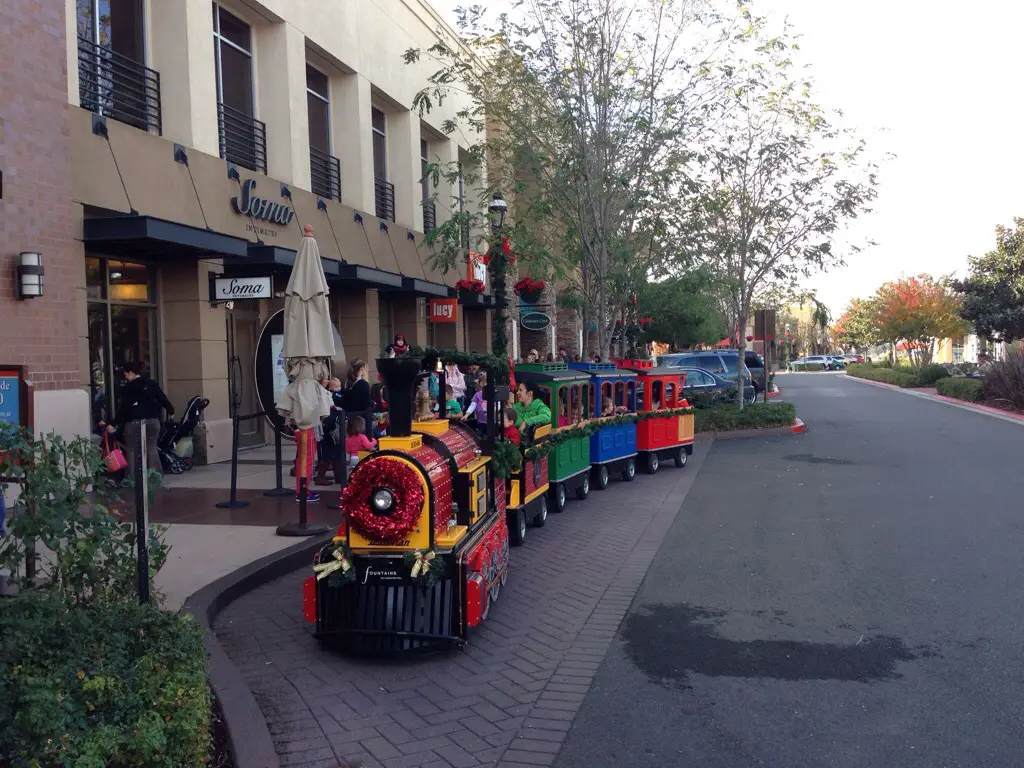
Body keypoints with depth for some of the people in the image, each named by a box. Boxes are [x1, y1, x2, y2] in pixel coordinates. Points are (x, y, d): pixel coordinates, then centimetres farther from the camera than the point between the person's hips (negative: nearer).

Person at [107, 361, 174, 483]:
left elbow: (123, 408, -9)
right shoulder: (152, 384, 7)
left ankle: (131, 477, 1)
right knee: (151, 448, 9)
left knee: (132, 450, 4)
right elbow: (163, 399, 9)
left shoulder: (127, 388, -4)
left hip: (134, 422, -4)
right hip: (152, 421, 4)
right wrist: (170, 411, 25)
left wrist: (114, 424, -7)